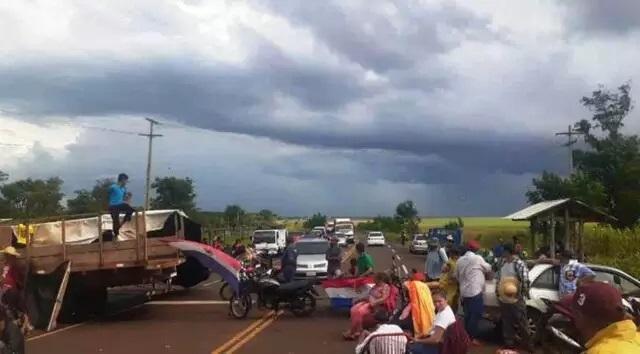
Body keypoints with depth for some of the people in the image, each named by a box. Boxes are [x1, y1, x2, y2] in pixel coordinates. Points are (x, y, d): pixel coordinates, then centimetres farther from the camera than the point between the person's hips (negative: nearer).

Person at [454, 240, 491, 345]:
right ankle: (472, 337, 2)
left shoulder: (460, 260, 8)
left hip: (464, 292, 7)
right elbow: (488, 269, 4)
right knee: (476, 315, 0)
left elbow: (457, 276, 15)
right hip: (475, 291, -7)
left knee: (467, 315, 16)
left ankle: (467, 335, 23)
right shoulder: (477, 258, -11)